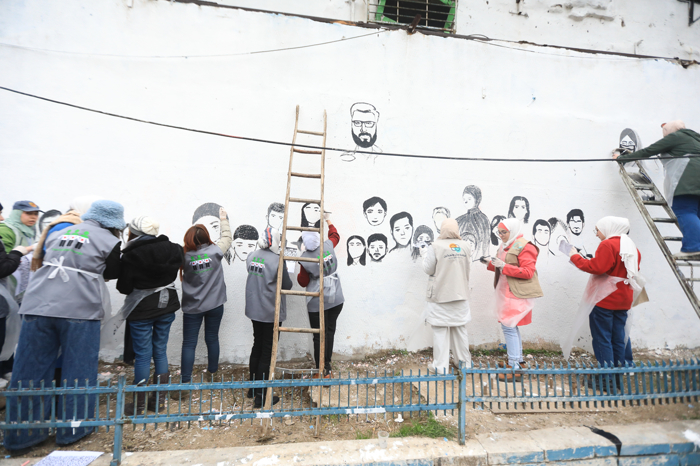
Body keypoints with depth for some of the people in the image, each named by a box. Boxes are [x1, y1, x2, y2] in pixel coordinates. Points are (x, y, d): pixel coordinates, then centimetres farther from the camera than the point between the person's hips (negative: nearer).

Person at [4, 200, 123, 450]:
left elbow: (44, 262, 24)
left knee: (30, 370, 12)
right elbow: (110, 274, 8)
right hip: (80, 310, -4)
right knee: (78, 371, 8)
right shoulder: (111, 242, 0)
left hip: (38, 306, 5)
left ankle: (20, 434, 23)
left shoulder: (58, 234, 16)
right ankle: (73, 430, 19)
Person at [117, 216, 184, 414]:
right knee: (160, 352, 14)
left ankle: (139, 403, 17)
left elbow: (124, 287, -9)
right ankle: (158, 399, 25)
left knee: (142, 355, 6)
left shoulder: (130, 255, -17)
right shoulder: (171, 249, -5)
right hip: (167, 305, 4)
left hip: (142, 310, -4)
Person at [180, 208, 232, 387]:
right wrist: (224, 220, 18)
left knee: (189, 343, 7)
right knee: (212, 338, 17)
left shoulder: (185, 257, -11)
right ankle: (213, 371, 32)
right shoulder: (215, 251, -11)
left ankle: (185, 379, 7)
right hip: (215, 305, 1)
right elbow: (227, 238, 7)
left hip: (192, 307, -1)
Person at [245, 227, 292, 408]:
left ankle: (252, 387, 35)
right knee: (267, 353, 4)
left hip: (254, 310, 7)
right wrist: (286, 273, 4)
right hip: (271, 313, -7)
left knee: (257, 347, 21)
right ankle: (261, 396, 13)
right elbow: (287, 286, -13)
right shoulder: (276, 261, -20)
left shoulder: (251, 257, 0)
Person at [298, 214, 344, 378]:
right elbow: (335, 235, 17)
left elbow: (303, 282, -3)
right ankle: (327, 367, 26)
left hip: (317, 303, -4)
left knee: (319, 336, 6)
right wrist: (328, 220, 30)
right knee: (330, 331, 15)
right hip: (336, 299, 4)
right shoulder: (328, 246, -8)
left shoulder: (305, 259, -17)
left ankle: (322, 370, 15)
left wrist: (299, 274, 16)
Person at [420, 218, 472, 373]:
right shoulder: (465, 246, 0)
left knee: (440, 331, 3)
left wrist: (425, 253, 7)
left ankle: (441, 367, 8)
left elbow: (428, 269, -7)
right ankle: (465, 362, 28)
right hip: (460, 295, 4)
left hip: (440, 295, -4)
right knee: (460, 329, 16)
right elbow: (466, 268, 8)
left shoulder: (435, 246, -12)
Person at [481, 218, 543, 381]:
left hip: (517, 293, -9)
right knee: (512, 326, 15)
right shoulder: (506, 246, 15)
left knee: (508, 326, -10)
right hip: (506, 292, 9)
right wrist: (490, 264, 6)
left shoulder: (524, 247, -12)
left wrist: (503, 266, -23)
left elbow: (528, 272, -19)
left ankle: (514, 368, -3)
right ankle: (517, 361, 27)